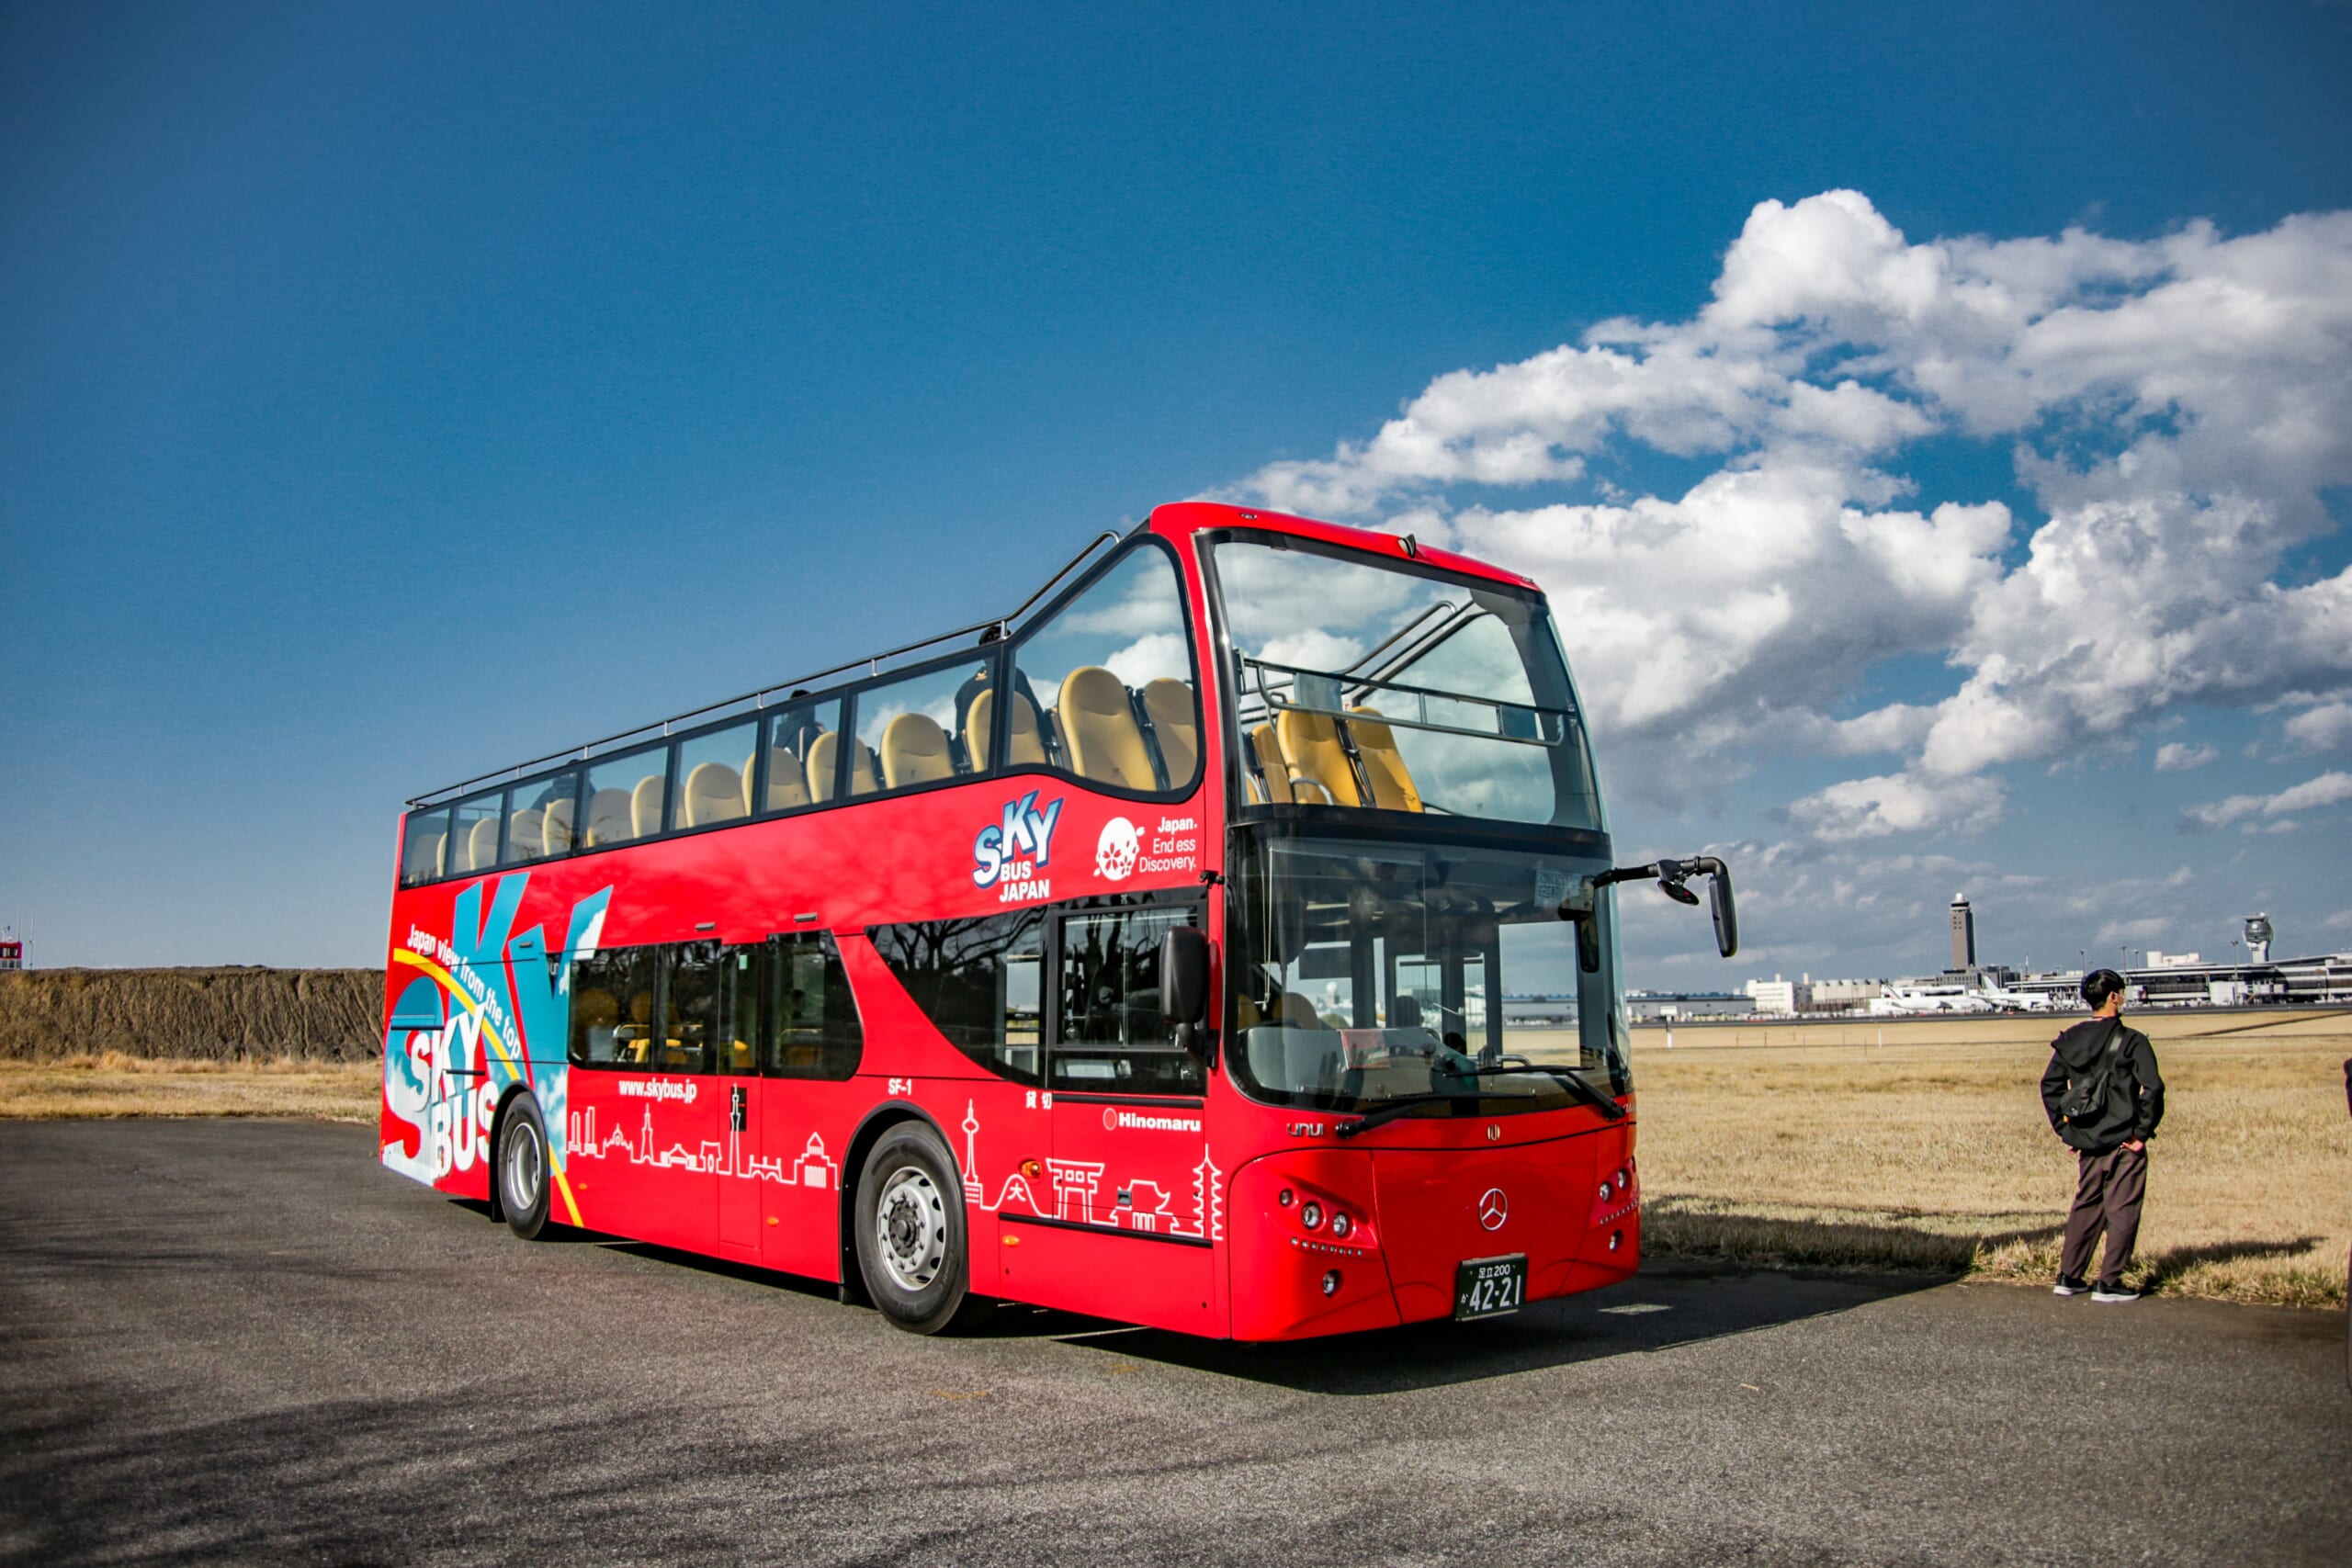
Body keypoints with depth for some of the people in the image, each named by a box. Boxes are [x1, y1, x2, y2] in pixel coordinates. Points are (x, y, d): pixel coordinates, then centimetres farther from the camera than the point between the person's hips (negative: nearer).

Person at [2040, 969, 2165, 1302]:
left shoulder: (2070, 1040, 5)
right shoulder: (2131, 1041, -11)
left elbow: (2049, 1085, 7)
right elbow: (2153, 1088, -19)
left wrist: (2065, 1130, 11)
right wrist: (2143, 1133, -11)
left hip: (2087, 1141, 5)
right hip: (2124, 1141, -5)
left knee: (2085, 1206, 16)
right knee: (2122, 1211, 4)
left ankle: (2068, 1277, 18)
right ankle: (2108, 1283, 4)